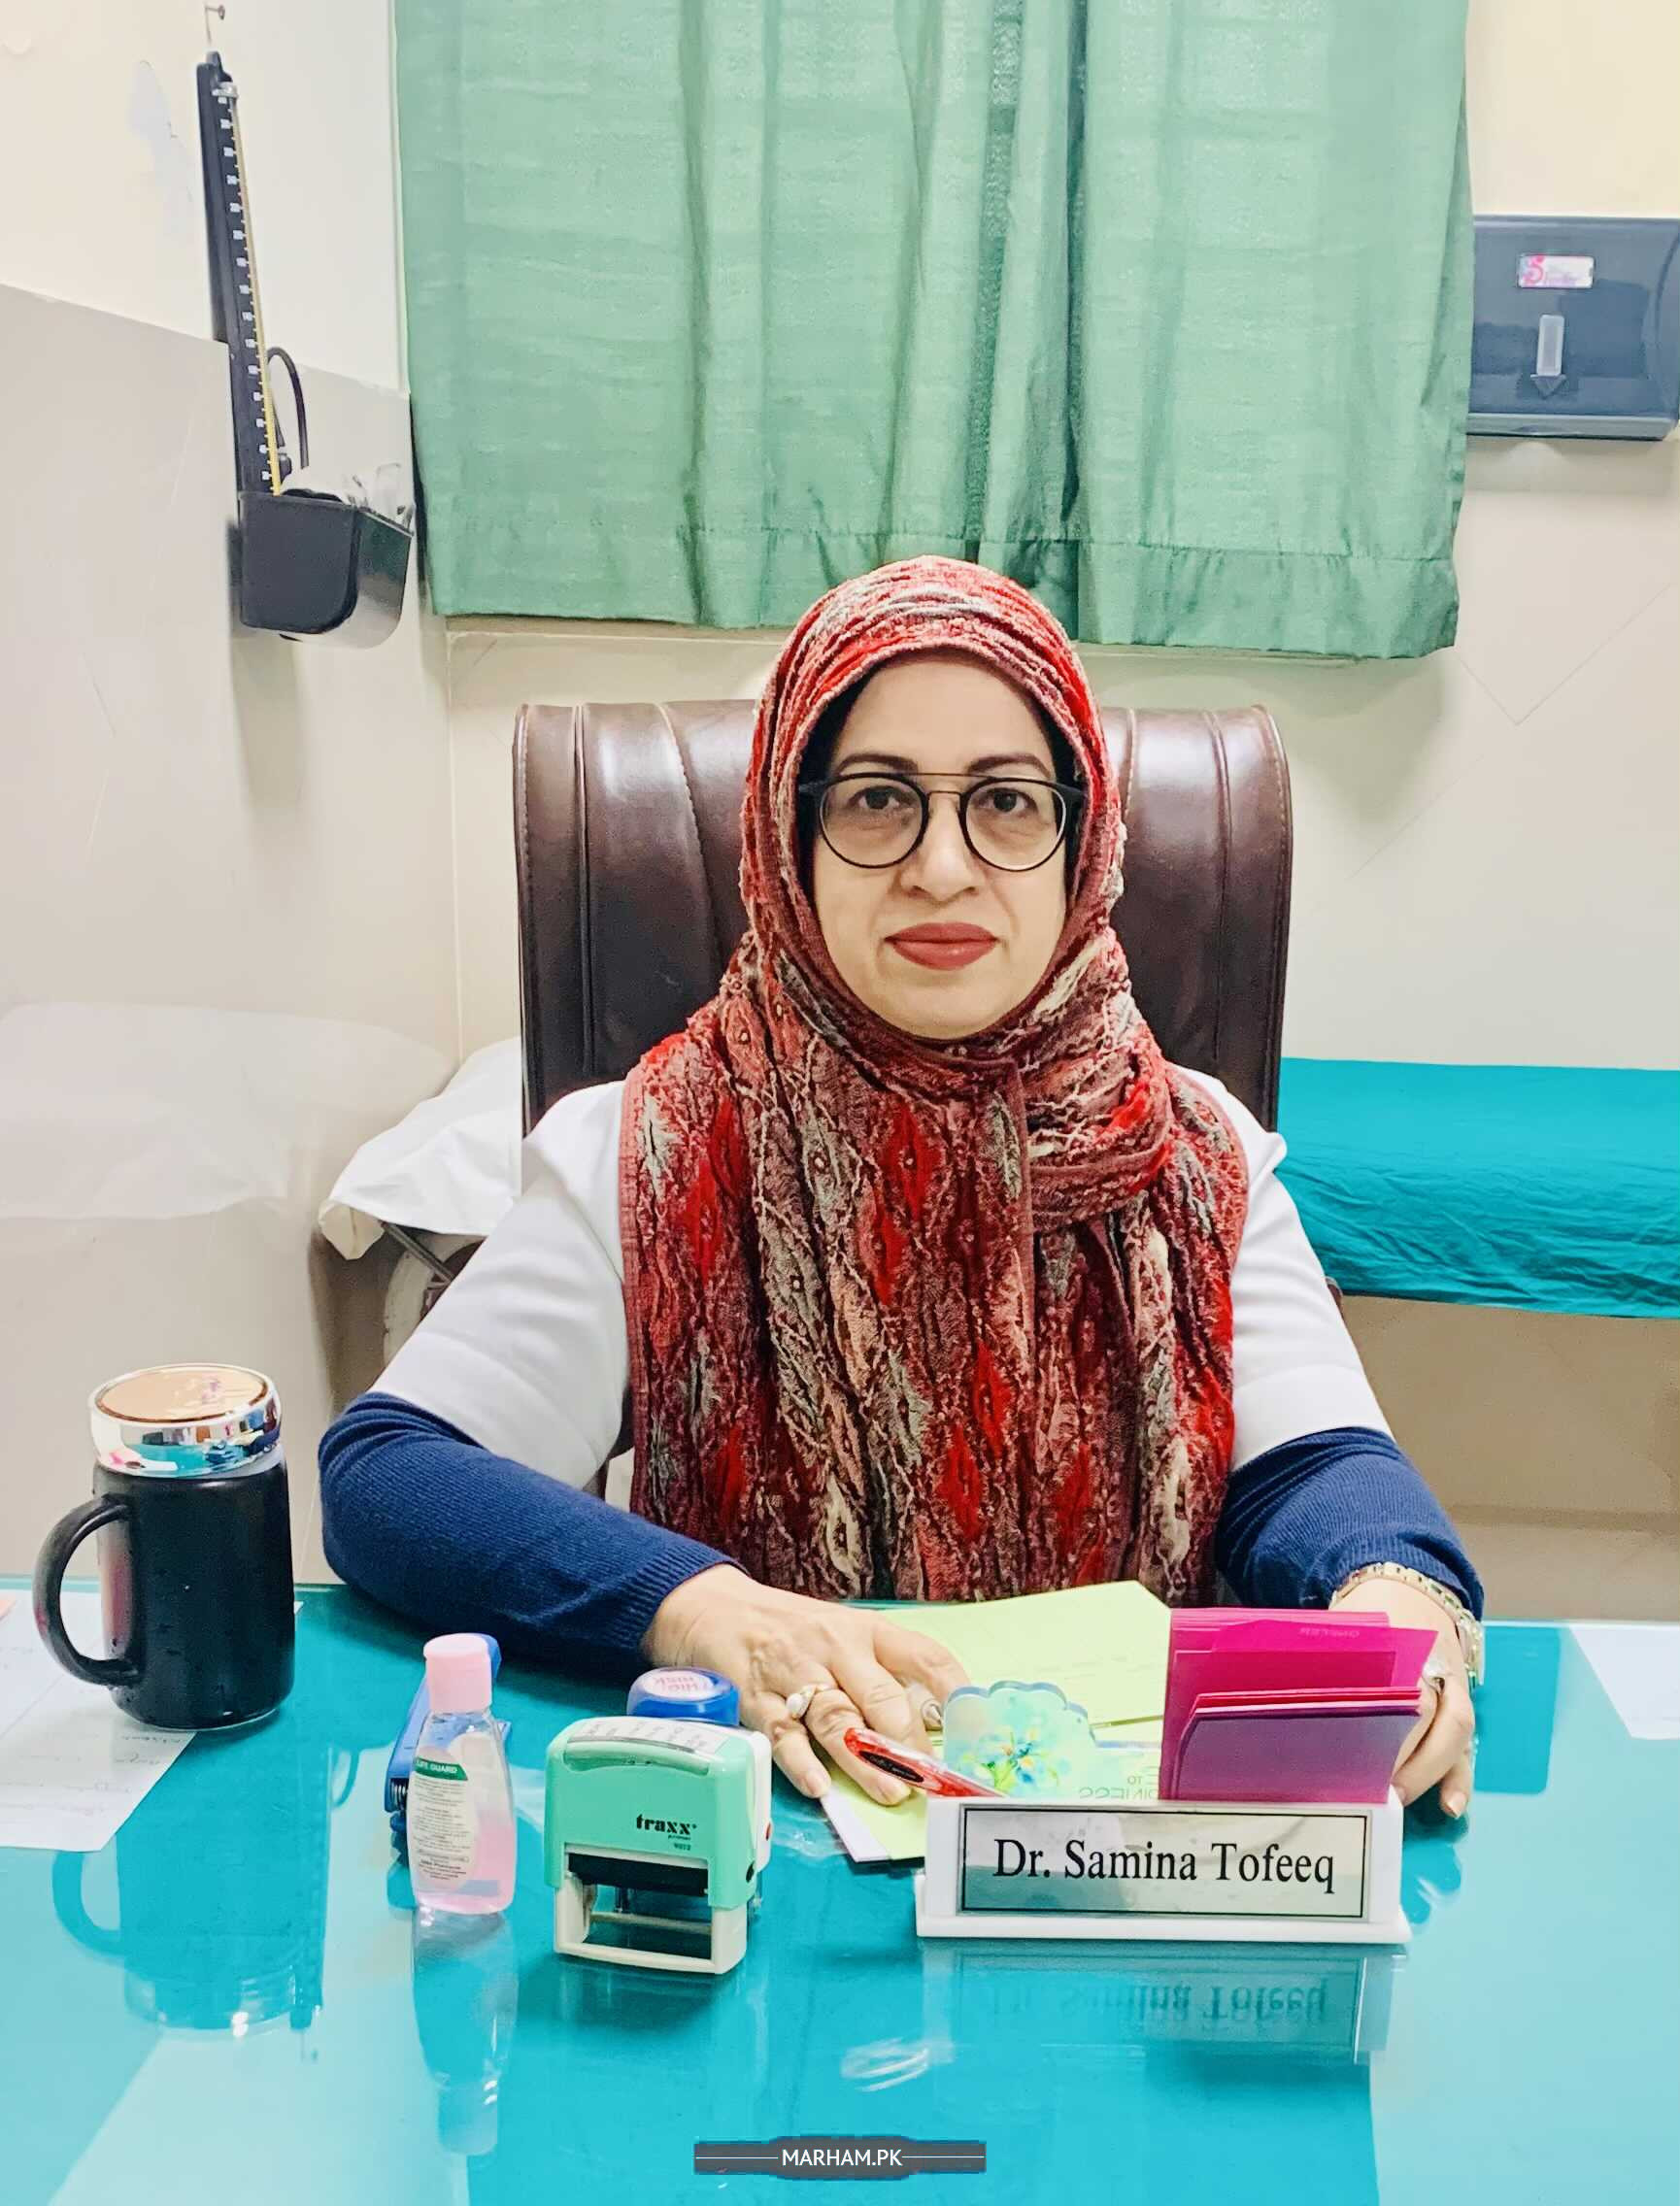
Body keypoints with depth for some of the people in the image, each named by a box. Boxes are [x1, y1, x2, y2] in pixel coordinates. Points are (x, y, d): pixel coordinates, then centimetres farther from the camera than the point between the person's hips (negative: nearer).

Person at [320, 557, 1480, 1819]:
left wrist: (1396, 1595, -28)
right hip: (759, 1815, -5)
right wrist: (710, 1614, -26)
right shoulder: (643, 1158, -2)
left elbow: (1312, 1462, -3)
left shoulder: (1193, 1158, 5)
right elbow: (383, 1475, -9)